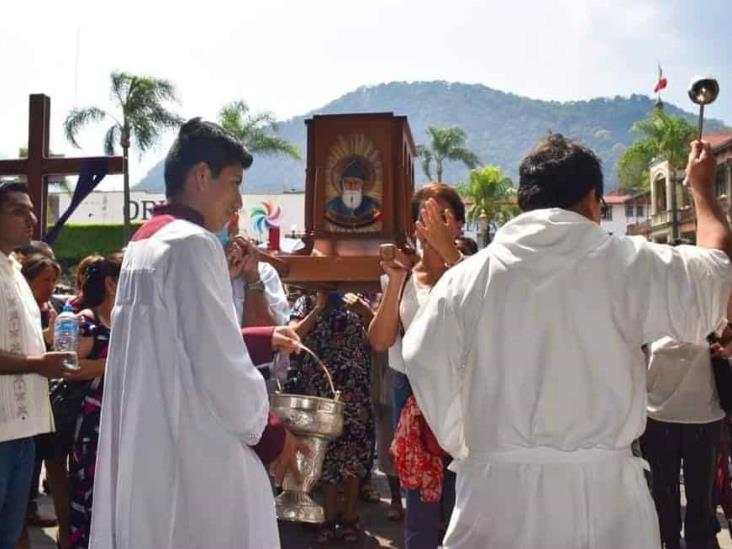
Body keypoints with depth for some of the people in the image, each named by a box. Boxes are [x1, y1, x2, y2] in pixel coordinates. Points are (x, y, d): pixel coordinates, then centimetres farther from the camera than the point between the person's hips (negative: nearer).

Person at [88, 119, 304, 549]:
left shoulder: (146, 242, 13)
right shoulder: (192, 243, -16)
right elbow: (220, 368, -20)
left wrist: (264, 340, 14)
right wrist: (270, 433, -5)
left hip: (145, 451, 10)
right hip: (194, 455, -10)